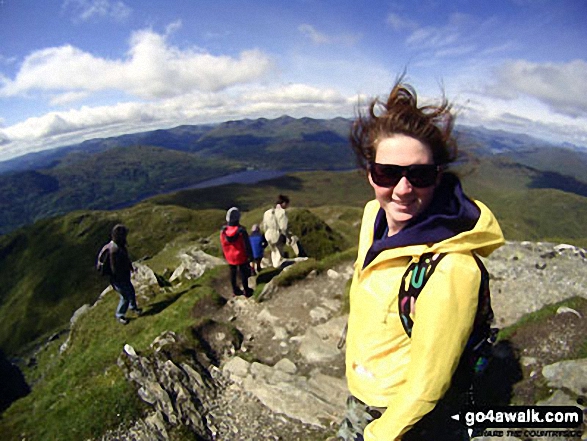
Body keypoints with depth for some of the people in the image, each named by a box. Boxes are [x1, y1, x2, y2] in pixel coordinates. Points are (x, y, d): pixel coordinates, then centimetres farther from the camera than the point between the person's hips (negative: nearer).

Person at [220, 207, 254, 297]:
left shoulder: (223, 230, -11)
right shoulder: (241, 230, -25)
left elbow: (223, 245, 2)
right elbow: (247, 245, -19)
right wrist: (250, 256, -7)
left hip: (230, 257, 4)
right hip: (241, 257, -4)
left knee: (233, 274, 20)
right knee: (244, 274, 12)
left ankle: (235, 290, 35)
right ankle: (246, 291, 24)